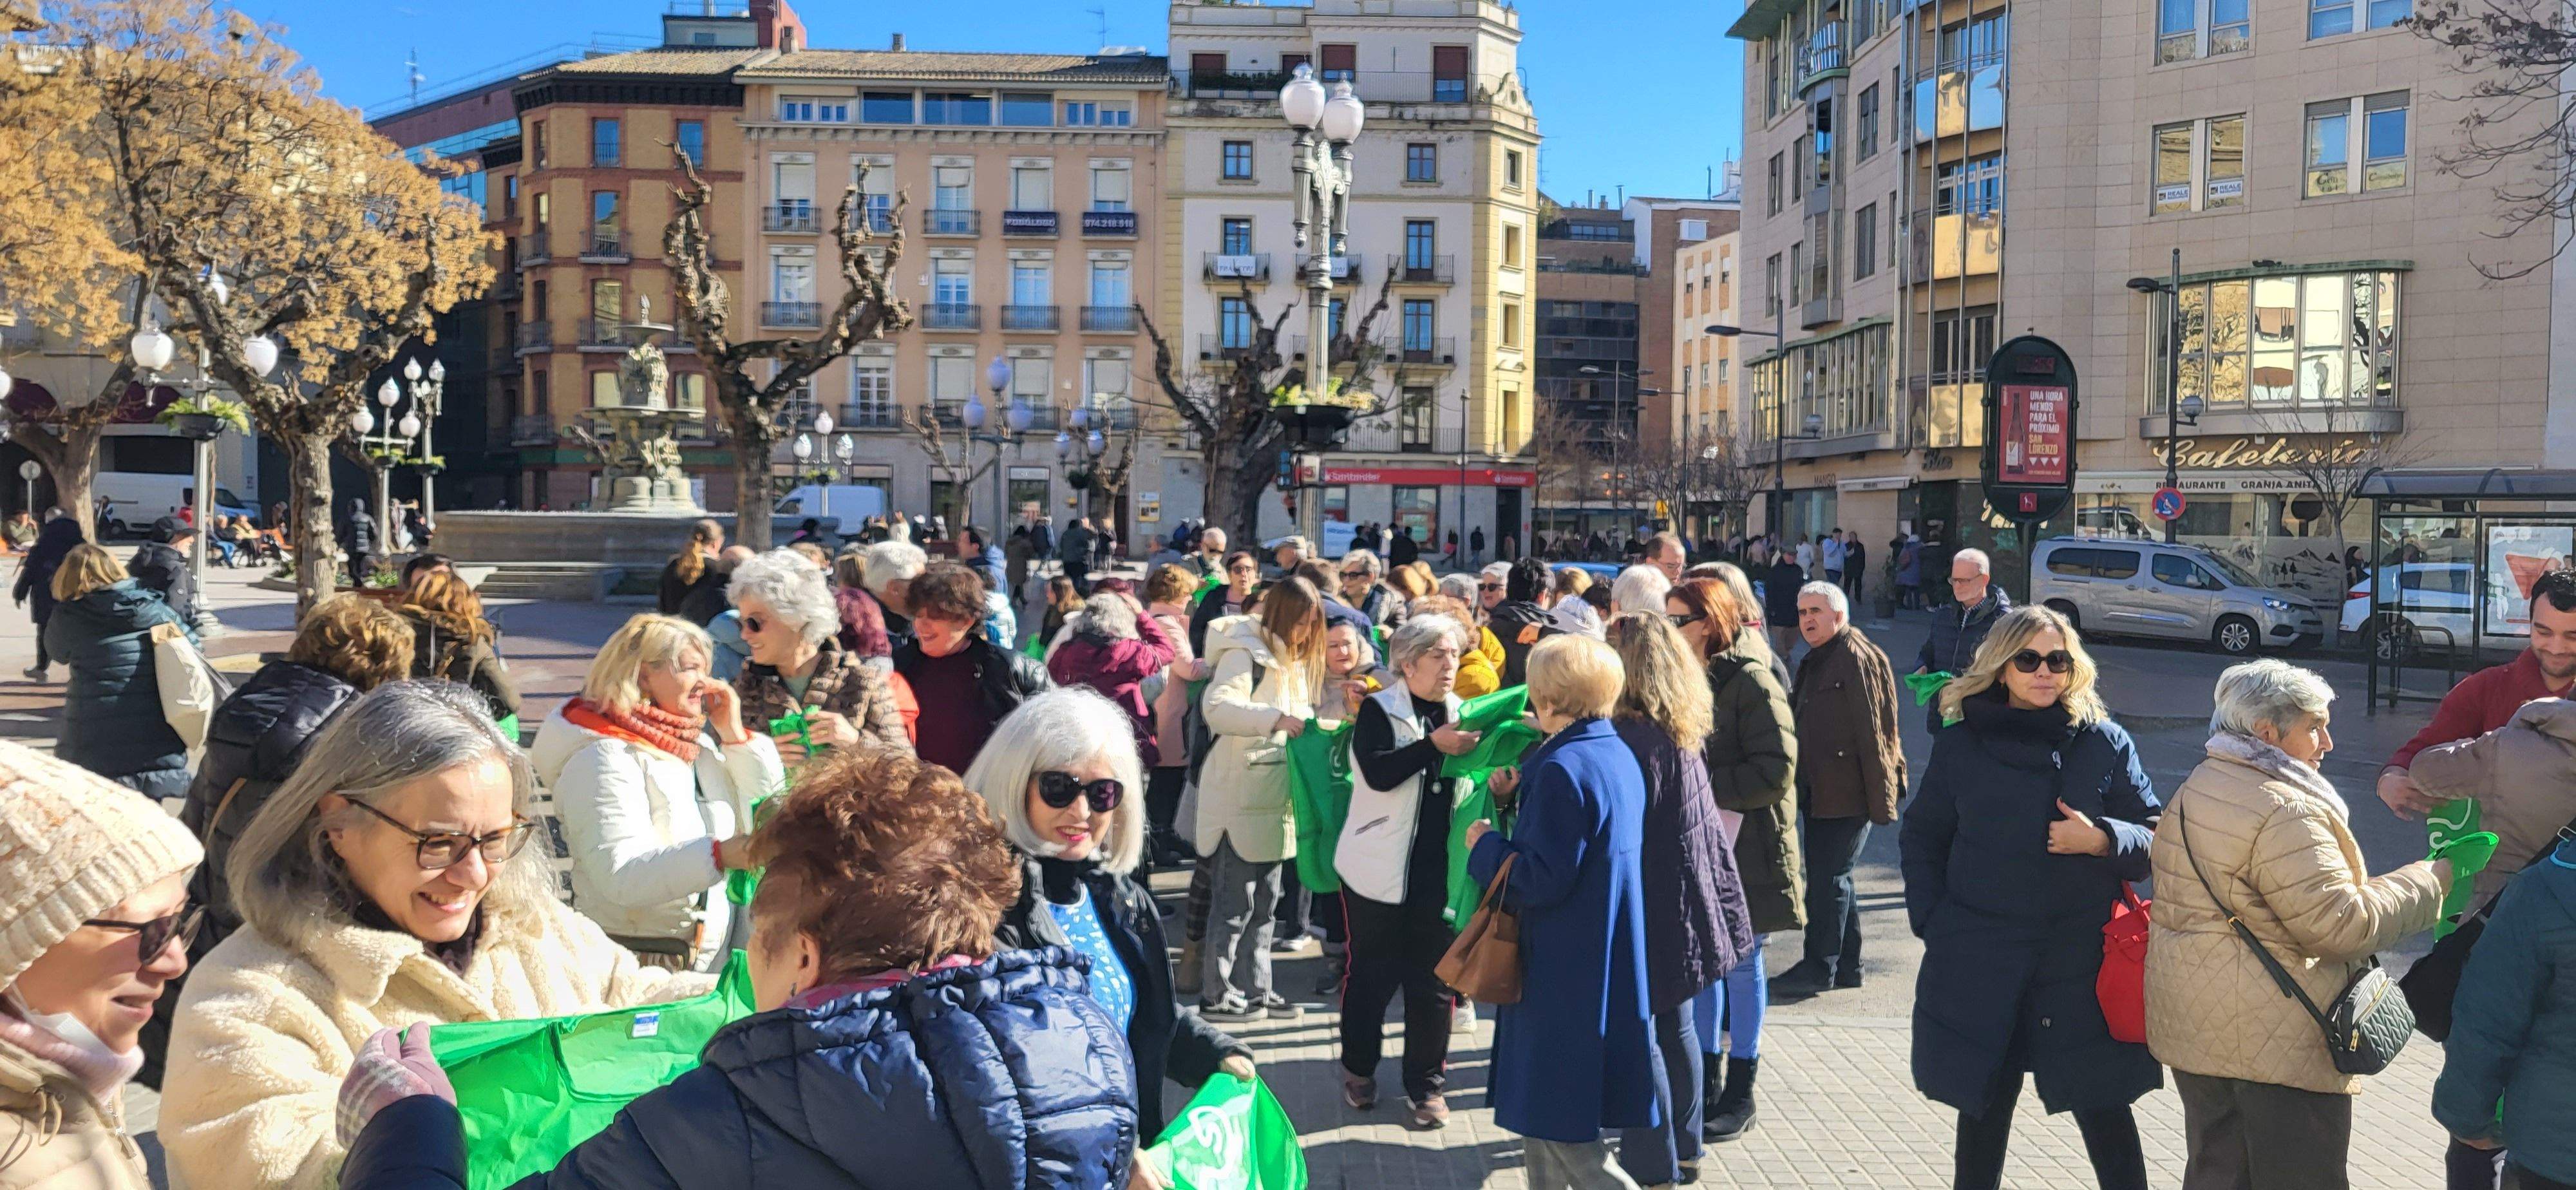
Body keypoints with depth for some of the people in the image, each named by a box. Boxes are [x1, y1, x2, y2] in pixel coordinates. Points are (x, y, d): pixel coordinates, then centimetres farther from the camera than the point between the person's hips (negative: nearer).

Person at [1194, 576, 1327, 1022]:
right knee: (1235, 903, -2)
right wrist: (1279, 719, -36)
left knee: (1263, 902, 15)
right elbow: (1217, 708, -28)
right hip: (1238, 798, -9)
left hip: (1270, 799, 9)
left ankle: (1253, 989, 24)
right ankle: (1217, 995, 8)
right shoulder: (1245, 652, -14)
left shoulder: (1290, 657, 15)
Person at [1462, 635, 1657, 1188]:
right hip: (1607, 953, 10)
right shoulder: (1618, 753, 7)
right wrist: (1522, 797, 11)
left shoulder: (1562, 768, -22)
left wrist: (1486, 846, -9)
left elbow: (1541, 878, -24)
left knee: (1554, 1116, 2)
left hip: (1565, 967, -10)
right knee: (1545, 1109, 19)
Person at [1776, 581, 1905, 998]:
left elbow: (1873, 733, -17)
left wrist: (1879, 798, -18)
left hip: (1847, 794, -10)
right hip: (1818, 792, 10)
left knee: (1828, 877, -5)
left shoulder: (1859, 659, -13)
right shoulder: (1815, 663, 18)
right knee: (1833, 876, 14)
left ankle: (1820, 967, 4)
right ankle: (1847, 966, 23)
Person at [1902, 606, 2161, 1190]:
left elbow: (2157, 837, 3)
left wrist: (2101, 840, -17)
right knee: (1983, 1109, 13)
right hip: (1980, 966, 1)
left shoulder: (2106, 743, 2)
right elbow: (1921, 836, 10)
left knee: (2104, 1112, 5)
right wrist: (1931, 919, 0)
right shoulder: (1960, 744, 2)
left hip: (2083, 965, 0)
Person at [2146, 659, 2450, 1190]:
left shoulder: (2194, 790, 11)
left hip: (2195, 1027, 9)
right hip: (2275, 1044, -9)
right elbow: (2339, 923, -21)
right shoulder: (2284, 812, -20)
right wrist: (2429, 881, -10)